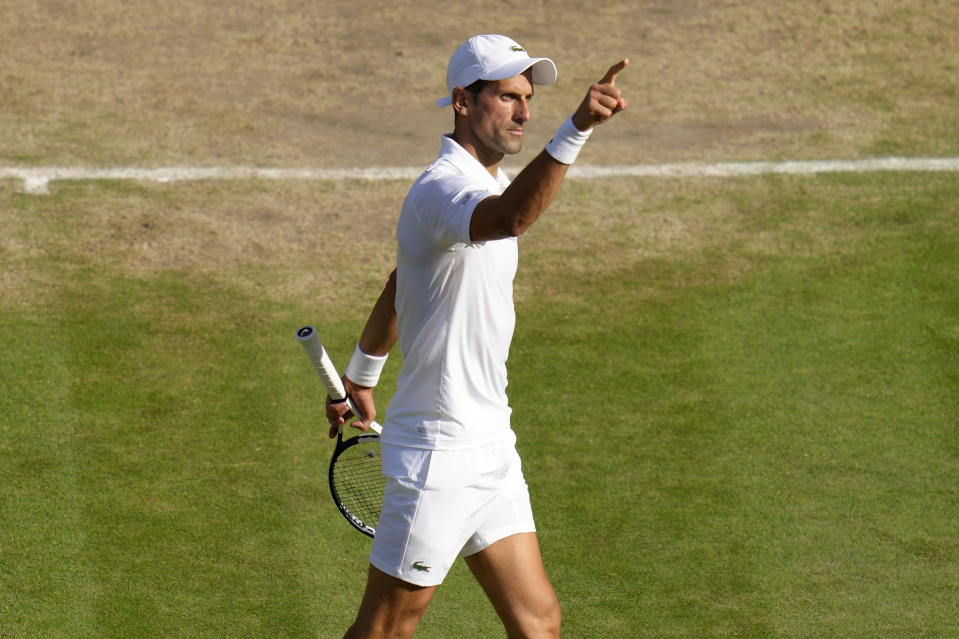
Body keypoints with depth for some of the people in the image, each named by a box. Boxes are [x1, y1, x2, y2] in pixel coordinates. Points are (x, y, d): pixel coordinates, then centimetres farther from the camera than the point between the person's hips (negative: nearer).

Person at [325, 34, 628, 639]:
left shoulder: (486, 185, 13)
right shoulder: (442, 189, -19)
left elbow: (396, 292, 27)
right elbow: (508, 217, -45)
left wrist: (361, 377, 39)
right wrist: (576, 130, -56)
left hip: (490, 451, 10)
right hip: (437, 455, -9)